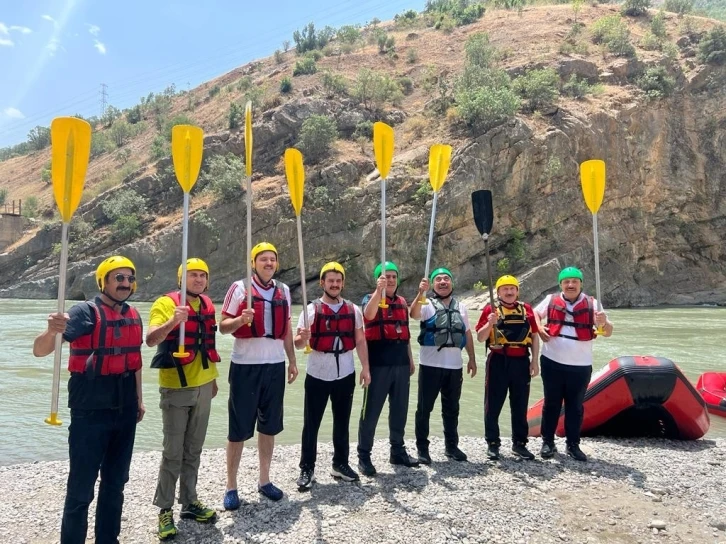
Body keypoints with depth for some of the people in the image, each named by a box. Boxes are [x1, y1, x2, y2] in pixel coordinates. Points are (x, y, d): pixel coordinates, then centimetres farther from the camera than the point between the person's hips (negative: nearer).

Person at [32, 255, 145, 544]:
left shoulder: (133, 316, 7)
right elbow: (40, 350, -21)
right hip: (91, 410, -6)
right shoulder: (85, 311, -12)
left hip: (124, 409, 7)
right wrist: (52, 331, -42)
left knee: (115, 481, 17)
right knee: (81, 486, 0)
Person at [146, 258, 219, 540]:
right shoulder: (167, 303, -11)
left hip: (202, 387, 6)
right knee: (173, 452, 0)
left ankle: (190, 502, 25)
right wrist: (173, 321, -41)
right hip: (176, 388, -6)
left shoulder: (207, 305, 8)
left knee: (193, 450, 14)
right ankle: (165, 509, 13)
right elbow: (151, 340, -25)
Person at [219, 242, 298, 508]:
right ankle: (231, 487, 14)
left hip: (275, 365, 5)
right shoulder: (240, 288, -6)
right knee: (239, 428, 2)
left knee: (269, 426, 12)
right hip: (246, 365, -5)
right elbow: (223, 326, -5)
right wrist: (241, 319, -25)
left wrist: (292, 360, 14)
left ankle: (264, 480, 27)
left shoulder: (283, 290, 10)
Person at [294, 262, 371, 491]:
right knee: (312, 424, 4)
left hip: (345, 375, 3)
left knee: (342, 422, 14)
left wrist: (365, 368, 1)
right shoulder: (312, 309, -5)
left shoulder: (353, 310, 5)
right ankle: (307, 469, 15)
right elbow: (298, 343, -9)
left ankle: (340, 463, 28)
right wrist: (303, 338, -32)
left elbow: (360, 341, 8)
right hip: (318, 375, -3)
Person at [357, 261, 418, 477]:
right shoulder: (370, 299, -4)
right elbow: (369, 315, -29)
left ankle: (398, 451, 28)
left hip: (400, 363, 6)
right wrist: (379, 290, -41)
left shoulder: (402, 301, 14)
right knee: (371, 411, 0)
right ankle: (364, 456, 9)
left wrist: (410, 360, 19)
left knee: (399, 410, 14)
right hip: (378, 364, -6)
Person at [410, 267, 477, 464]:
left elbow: (467, 334, 17)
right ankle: (422, 448, 13)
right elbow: (414, 314, -24)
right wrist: (420, 293, -38)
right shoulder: (427, 304, -2)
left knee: (451, 408, 14)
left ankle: (451, 446, 28)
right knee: (424, 408, 3)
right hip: (430, 364, -4)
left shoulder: (460, 307, 13)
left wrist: (472, 359, 14)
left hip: (454, 365, 4)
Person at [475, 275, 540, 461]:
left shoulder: (526, 309, 8)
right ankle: (493, 443, 15)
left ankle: (519, 443, 23)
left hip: (521, 361, 3)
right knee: (493, 404, 3)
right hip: (498, 361, -3)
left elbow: (534, 336, 11)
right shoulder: (490, 309, -1)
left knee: (520, 405, 11)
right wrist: (490, 323, -21)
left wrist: (534, 361, 4)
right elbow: (480, 338, -3)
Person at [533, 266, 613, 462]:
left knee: (575, 406, 9)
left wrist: (604, 323, -26)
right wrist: (539, 329, -1)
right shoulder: (551, 300, 1)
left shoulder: (591, 304, -2)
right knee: (551, 403, 9)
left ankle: (573, 445, 20)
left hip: (581, 365, 0)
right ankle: (547, 442, 19)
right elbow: (535, 313, 18)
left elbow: (608, 332, -3)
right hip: (552, 362, 0)